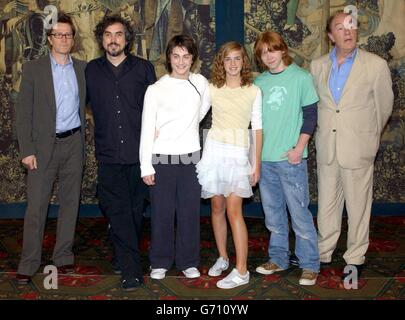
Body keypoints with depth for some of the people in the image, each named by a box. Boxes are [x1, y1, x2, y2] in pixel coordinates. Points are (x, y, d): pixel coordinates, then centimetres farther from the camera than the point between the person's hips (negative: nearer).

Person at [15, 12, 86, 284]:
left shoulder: (83, 69, 8)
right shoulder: (33, 69, 0)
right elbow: (24, 112, -3)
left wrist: (84, 138, 1)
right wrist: (27, 150, -9)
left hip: (74, 143, 3)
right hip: (44, 145, -3)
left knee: (70, 202, 8)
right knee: (36, 205, -3)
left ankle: (64, 257, 20)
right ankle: (29, 263, 6)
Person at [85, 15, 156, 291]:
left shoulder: (143, 68, 4)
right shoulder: (92, 70, 7)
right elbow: (89, 105, 15)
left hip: (138, 151, 0)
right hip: (109, 154, 0)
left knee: (135, 210, 11)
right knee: (118, 213, -2)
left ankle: (128, 256, 31)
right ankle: (132, 270, 4)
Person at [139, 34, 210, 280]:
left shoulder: (201, 83, 3)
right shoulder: (156, 89, -4)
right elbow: (147, 130, -4)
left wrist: (187, 128, 11)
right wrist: (146, 167, -7)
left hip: (191, 158, 2)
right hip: (162, 159, -2)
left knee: (190, 213, 8)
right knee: (162, 213, 5)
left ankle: (188, 262, 22)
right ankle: (160, 262, 20)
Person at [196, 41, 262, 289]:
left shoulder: (254, 91, 3)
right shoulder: (212, 89, 6)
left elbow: (257, 128, 4)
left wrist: (257, 164, 2)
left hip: (239, 153, -2)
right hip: (215, 150, 2)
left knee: (234, 210, -10)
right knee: (217, 207, 9)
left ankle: (242, 271, -6)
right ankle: (223, 257, 25)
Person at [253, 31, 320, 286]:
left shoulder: (301, 77, -2)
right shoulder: (259, 82, 10)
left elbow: (310, 115, -4)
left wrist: (299, 148, -11)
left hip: (291, 157, -5)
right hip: (264, 157, 5)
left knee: (299, 212, -2)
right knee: (273, 212, 13)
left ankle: (310, 265, 9)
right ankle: (278, 259, 26)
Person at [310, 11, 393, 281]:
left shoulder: (376, 65, -4)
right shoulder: (317, 66, 6)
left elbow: (384, 106, 5)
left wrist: (368, 137, 12)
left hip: (357, 148, -3)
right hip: (326, 149, 4)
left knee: (358, 206, 5)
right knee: (326, 205, 13)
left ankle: (355, 258, 19)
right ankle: (323, 253, 27)